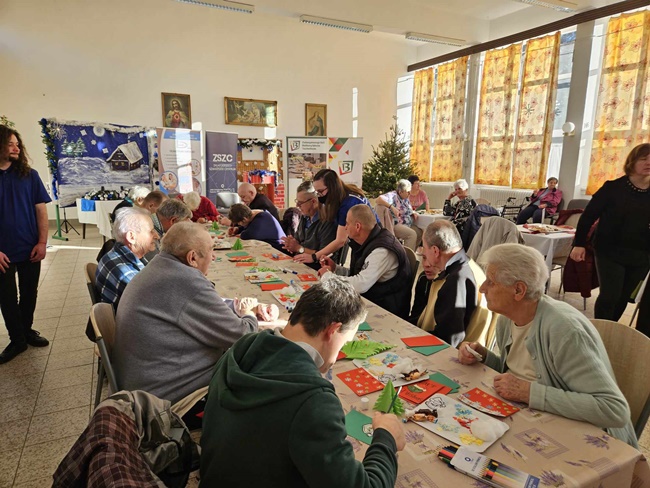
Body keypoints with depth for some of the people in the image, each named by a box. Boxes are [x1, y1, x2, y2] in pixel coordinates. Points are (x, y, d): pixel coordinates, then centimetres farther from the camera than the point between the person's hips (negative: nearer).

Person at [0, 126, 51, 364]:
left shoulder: (29, 175, 0)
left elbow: (41, 209, 0)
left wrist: (42, 242, -7)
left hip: (30, 248, 1)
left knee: (29, 293, 13)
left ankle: (27, 330, 33)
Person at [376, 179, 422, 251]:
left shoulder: (406, 198, 12)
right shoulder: (393, 195, -16)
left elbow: (409, 211, 24)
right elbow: (379, 199, -32)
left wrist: (413, 213, 0)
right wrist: (392, 207, -39)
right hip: (396, 225, -10)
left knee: (420, 232, 5)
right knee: (412, 234, -24)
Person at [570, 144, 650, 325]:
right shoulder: (613, 188, -7)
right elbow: (589, 215, -7)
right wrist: (579, 243, -11)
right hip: (610, 252, -4)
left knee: (622, 298, 13)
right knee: (609, 296, -6)